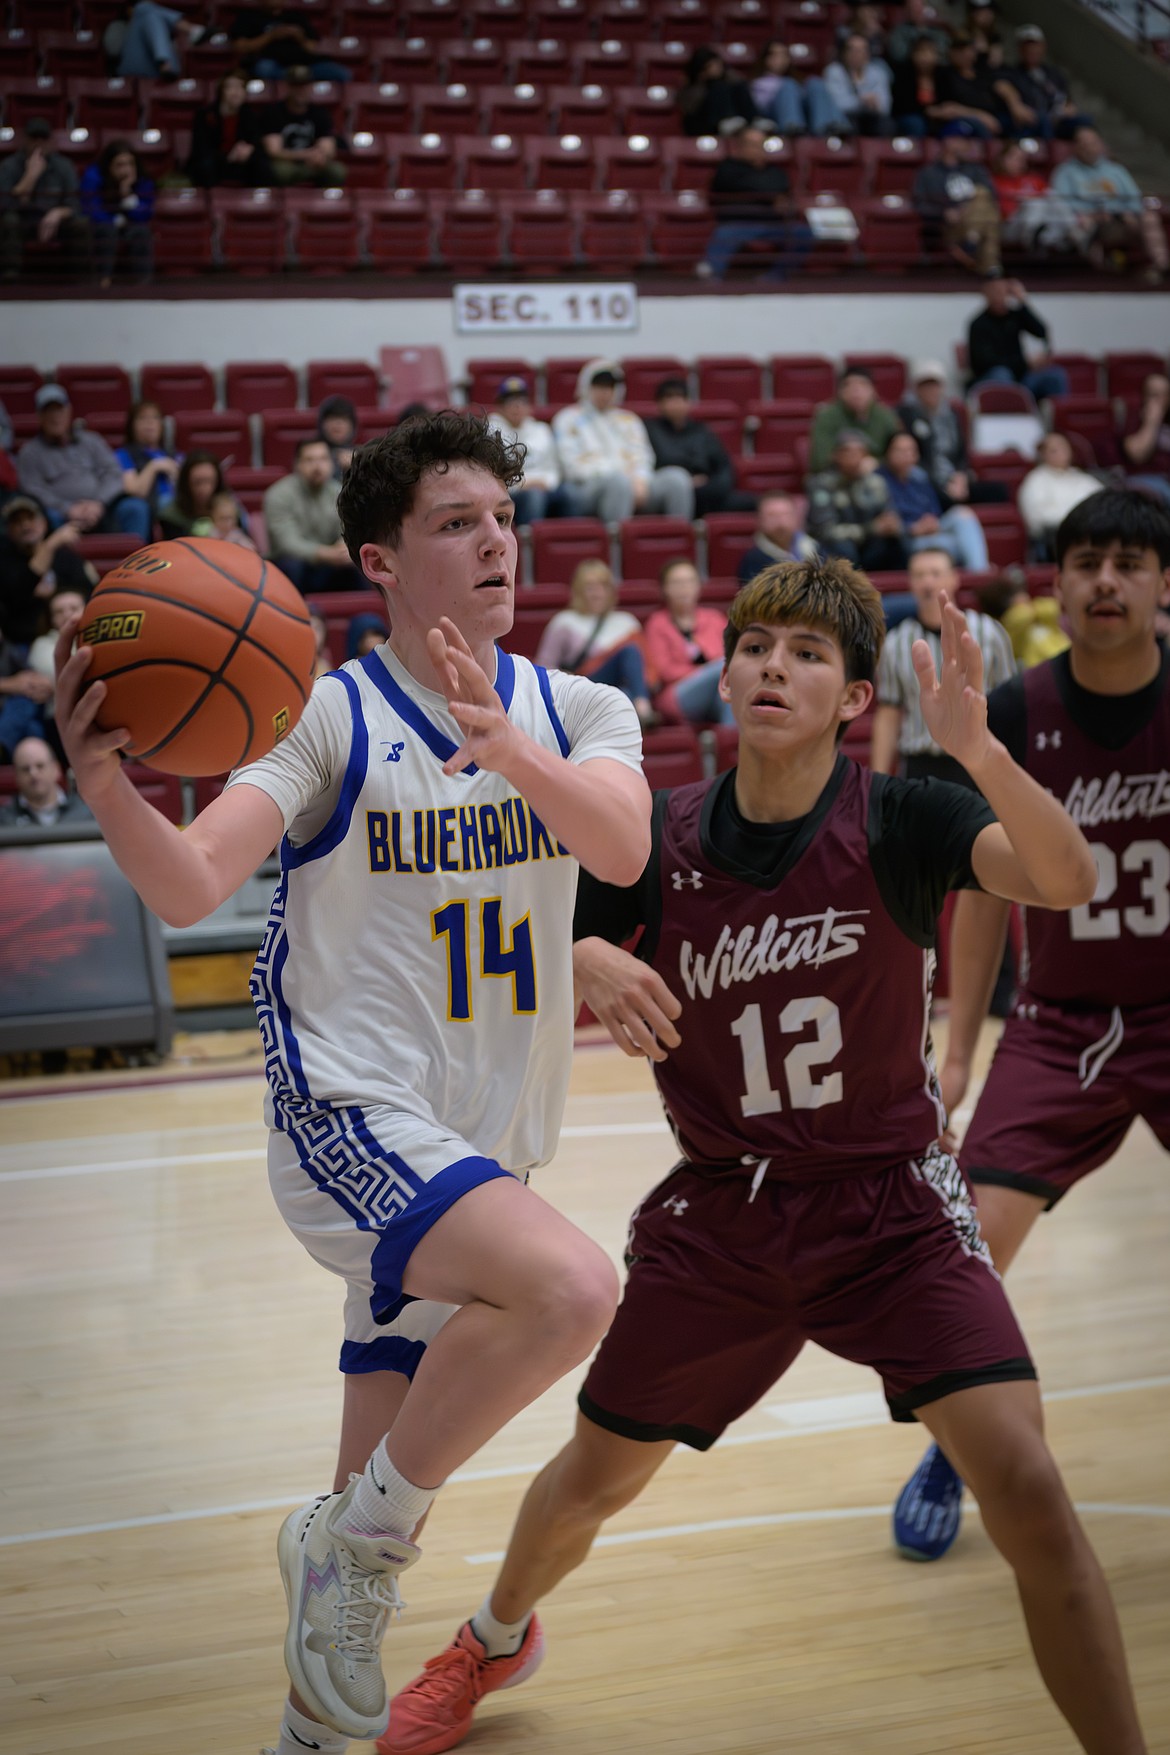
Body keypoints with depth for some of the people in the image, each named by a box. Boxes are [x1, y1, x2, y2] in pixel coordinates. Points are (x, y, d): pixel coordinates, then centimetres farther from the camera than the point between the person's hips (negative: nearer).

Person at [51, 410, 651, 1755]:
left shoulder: (580, 714, 6)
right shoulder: (328, 717, -7)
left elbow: (623, 850, -16)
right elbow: (189, 890, -19)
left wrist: (508, 748, -34)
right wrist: (107, 784, -39)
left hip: (486, 1141, 5)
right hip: (352, 1109, -5)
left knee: (385, 1497, 11)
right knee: (570, 1288, -31)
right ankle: (348, 1542, -11)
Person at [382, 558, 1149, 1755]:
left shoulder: (898, 823, -15)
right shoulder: (659, 839, -7)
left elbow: (1065, 881, -32)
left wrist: (979, 748, -49)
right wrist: (588, 962, -23)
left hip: (892, 1208, -2)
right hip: (720, 1216, 3)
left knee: (1026, 1491, -18)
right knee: (593, 1479, 15)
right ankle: (497, 1640, 48)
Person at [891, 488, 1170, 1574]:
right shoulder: (1015, 717, -6)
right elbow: (986, 887, 4)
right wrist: (957, 1051, 4)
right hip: (1060, 1026, 1)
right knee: (975, 1237, -10)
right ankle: (949, 1456, 14)